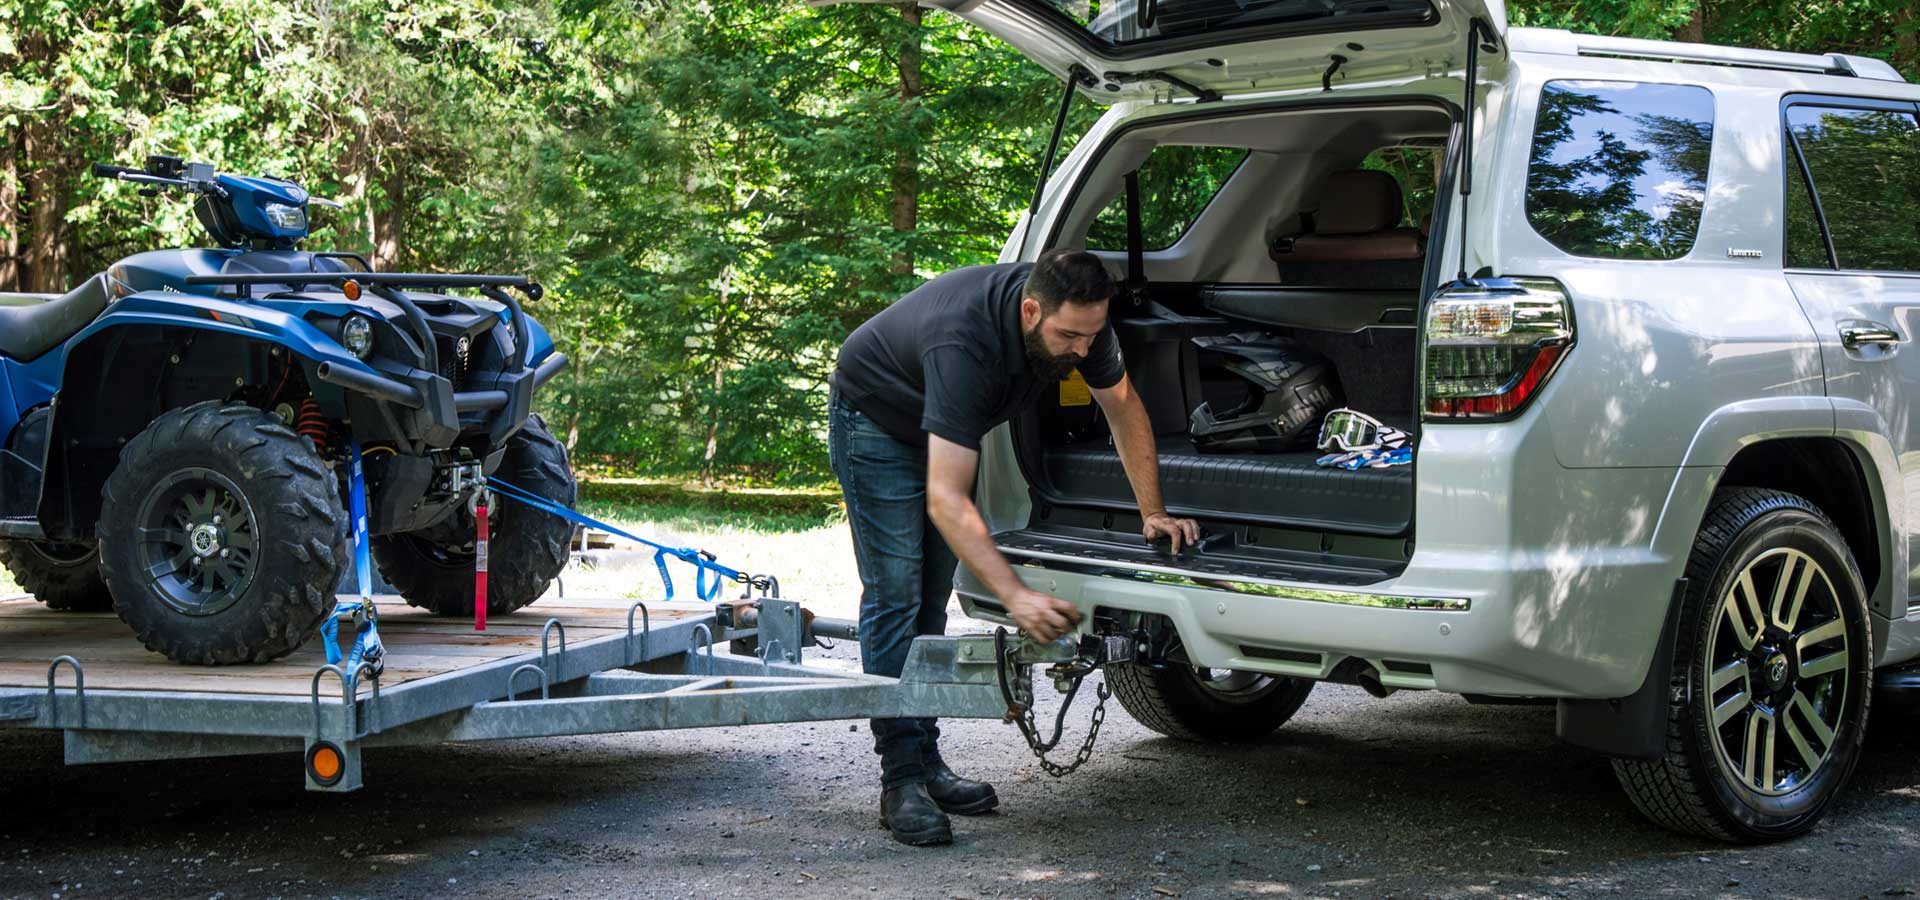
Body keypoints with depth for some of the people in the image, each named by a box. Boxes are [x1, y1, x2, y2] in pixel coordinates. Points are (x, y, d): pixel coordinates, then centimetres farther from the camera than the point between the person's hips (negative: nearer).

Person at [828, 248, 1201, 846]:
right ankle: (901, 780, -14)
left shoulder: (1079, 318, -23)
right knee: (895, 592, -14)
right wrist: (1015, 596, -54)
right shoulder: (963, 345, -44)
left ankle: (925, 761, 12)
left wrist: (1152, 513, -6)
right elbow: (946, 500, -47)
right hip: (876, 418, -7)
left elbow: (1124, 409, -3)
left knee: (932, 599, 7)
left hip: (946, 426, 7)